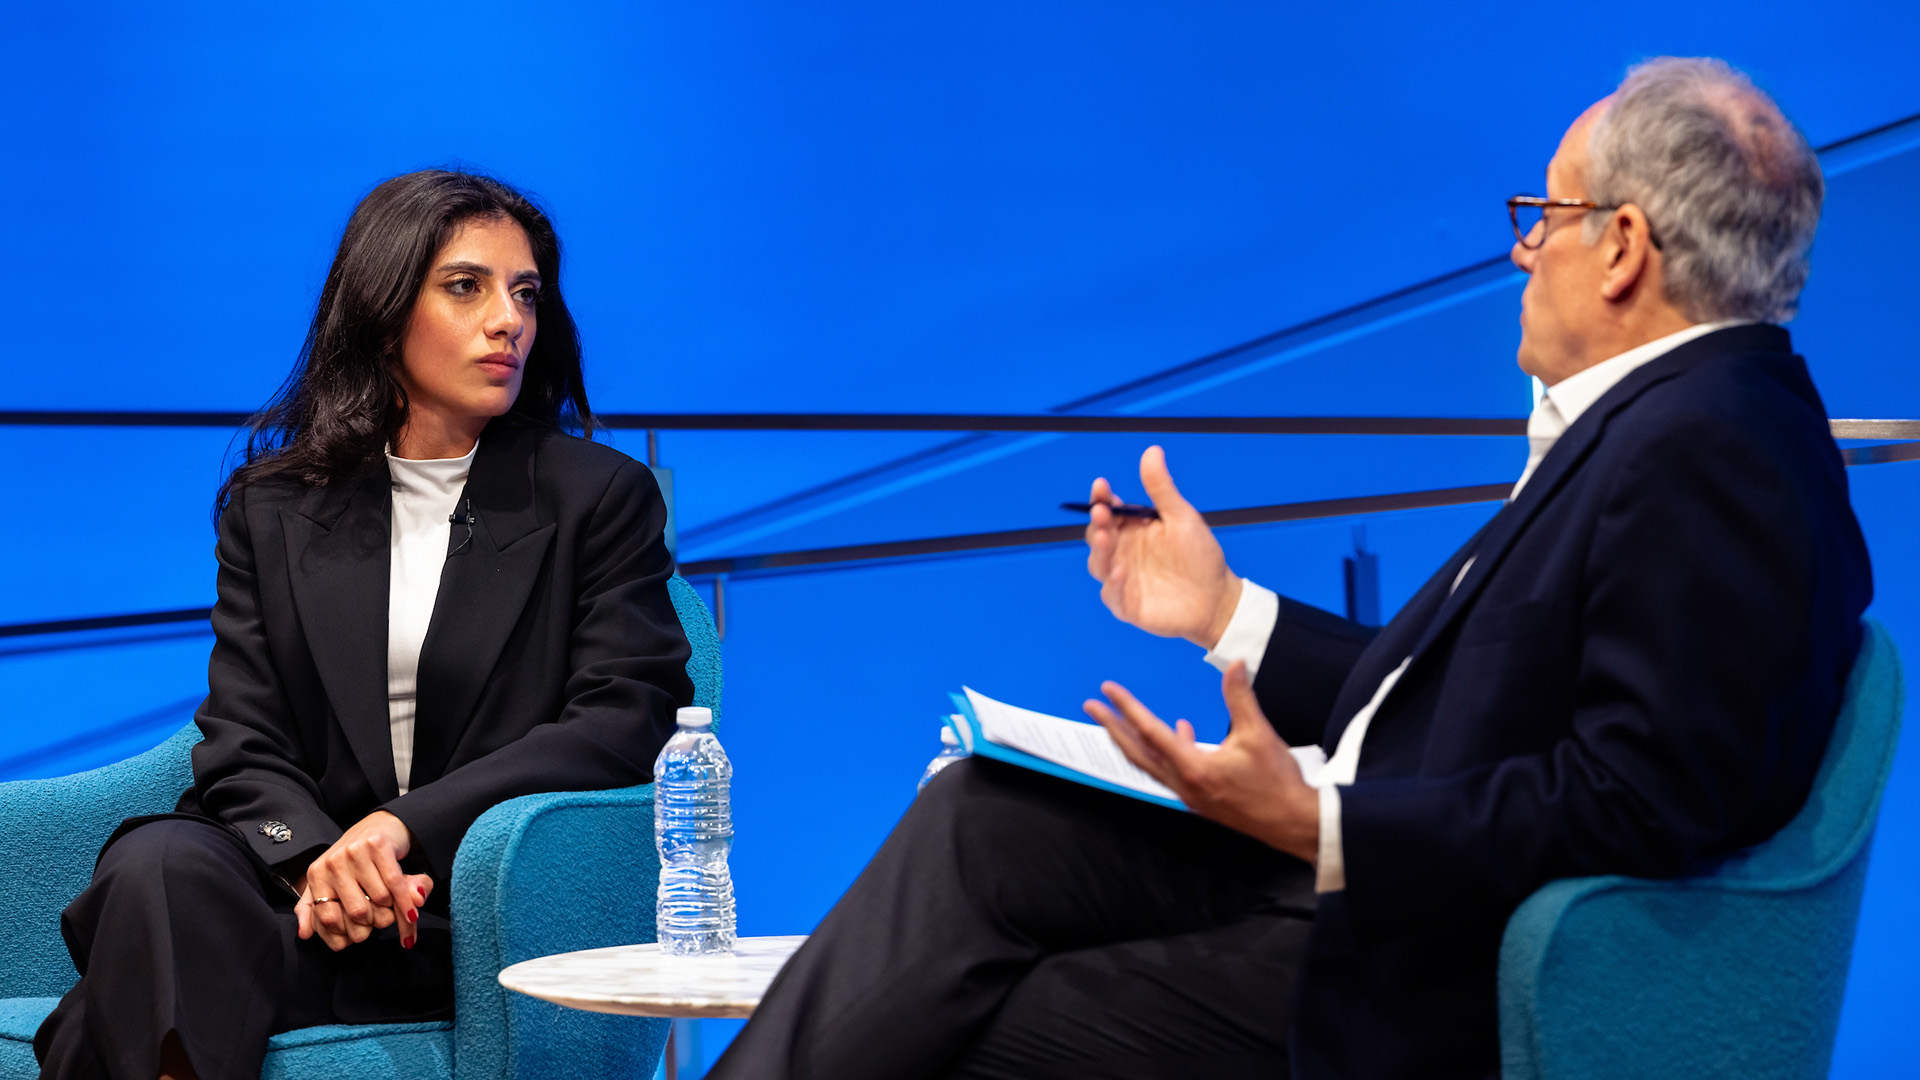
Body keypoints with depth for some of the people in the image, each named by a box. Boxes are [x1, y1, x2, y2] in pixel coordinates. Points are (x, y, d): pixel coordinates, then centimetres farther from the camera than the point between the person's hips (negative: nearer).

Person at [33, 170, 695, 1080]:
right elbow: (240, 740, 7)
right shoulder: (274, 505, 16)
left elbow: (625, 723, -3)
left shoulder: (604, 497, 10)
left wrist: (404, 827, -16)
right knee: (158, 861, -34)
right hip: (297, 883, 3)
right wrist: (315, 860, -17)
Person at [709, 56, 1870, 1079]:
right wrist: (1226, 612, 22)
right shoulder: (1646, 422, 13)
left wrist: (1315, 827, -27)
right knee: (978, 816, 3)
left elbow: (1634, 804, -27)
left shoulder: (1707, 452, -20)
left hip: (1428, 985, -10)